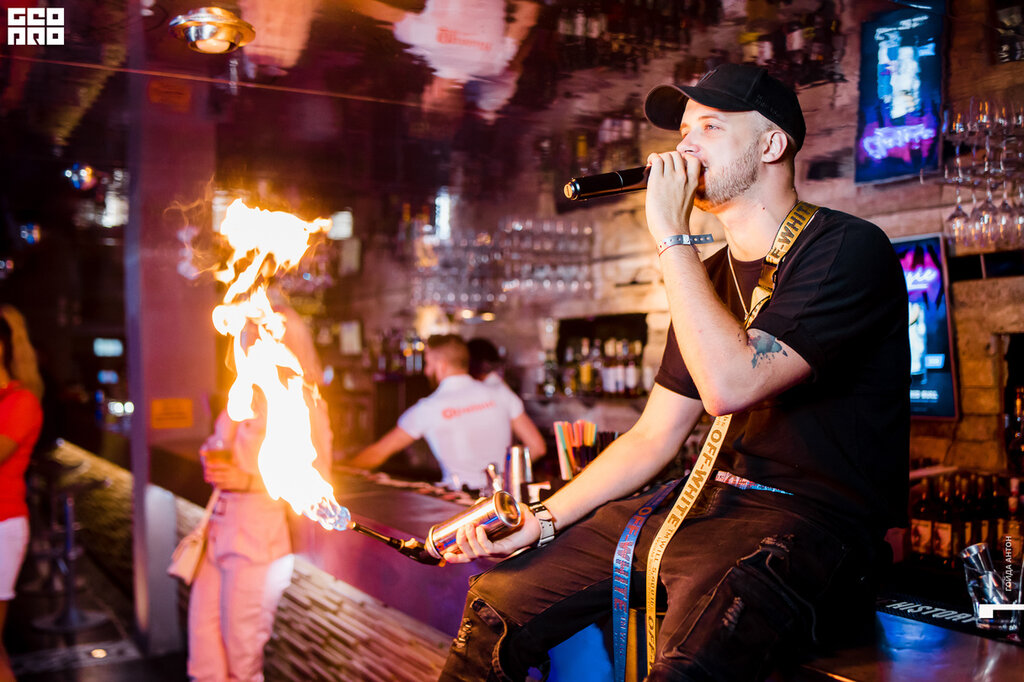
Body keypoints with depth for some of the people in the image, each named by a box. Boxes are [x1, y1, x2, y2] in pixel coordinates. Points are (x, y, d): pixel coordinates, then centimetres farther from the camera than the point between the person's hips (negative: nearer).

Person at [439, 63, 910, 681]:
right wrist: (542, 520, 3)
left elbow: (730, 384, -25)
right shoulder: (708, 275, 15)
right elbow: (653, 437, 14)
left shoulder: (847, 249, -10)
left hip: (815, 516, -7)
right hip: (710, 502, 7)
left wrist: (672, 235, -17)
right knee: (497, 603, 4)